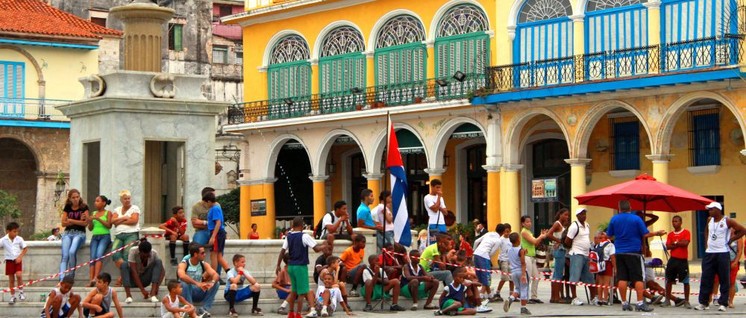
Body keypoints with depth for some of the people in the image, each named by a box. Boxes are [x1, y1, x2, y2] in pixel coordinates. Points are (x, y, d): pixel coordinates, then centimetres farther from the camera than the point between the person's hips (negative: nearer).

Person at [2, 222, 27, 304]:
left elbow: (25, 248, 3)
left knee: (19, 275, -20)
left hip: (18, 260, -1)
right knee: (11, 279, 5)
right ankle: (12, 296, 15)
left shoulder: (19, 239, -6)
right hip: (9, 260, 1)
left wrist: (20, 257, -9)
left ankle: (21, 292, 0)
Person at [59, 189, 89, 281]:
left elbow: (85, 223, -3)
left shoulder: (84, 207, 4)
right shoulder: (67, 207, 12)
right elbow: (63, 223, 6)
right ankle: (62, 279, -29)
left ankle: (71, 276, -15)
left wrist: (71, 221, -2)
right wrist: (79, 221, -5)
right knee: (65, 255, -18)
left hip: (79, 233, -3)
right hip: (67, 233, 3)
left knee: (72, 252, -30)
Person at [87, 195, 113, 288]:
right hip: (95, 236, 4)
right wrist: (90, 221, -4)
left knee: (99, 255, -27)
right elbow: (90, 228, 16)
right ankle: (91, 280, -25)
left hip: (105, 236, -4)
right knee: (93, 257, -15)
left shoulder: (108, 213, 6)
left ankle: (95, 278, -37)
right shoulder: (94, 213, 19)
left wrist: (98, 219, -14)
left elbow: (109, 225, -7)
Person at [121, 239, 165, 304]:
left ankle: (153, 294, -33)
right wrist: (142, 290, -35)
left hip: (145, 280, 2)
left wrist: (156, 286, -36)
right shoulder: (133, 252, -22)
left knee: (158, 262, -22)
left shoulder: (154, 254, -15)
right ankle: (128, 296, -39)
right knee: (124, 265, -30)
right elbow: (134, 271, -28)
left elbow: (162, 270, -20)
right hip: (134, 280, -2)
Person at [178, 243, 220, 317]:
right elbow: (181, 276, -37)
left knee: (215, 284, -16)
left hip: (198, 293, 4)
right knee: (185, 284, -36)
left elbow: (215, 275, -13)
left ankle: (204, 309, -19)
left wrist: (212, 282, -37)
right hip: (186, 292, -4)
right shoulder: (184, 264, -16)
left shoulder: (204, 264, -2)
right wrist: (197, 283, -46)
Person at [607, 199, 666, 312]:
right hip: (634, 252, -3)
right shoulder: (636, 219, -6)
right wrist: (657, 233, 9)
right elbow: (646, 234, -6)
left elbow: (609, 235, 9)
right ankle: (640, 303, -8)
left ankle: (624, 303, 5)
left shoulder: (614, 219, 2)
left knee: (622, 278, 5)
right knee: (638, 278, -1)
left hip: (620, 253, 3)